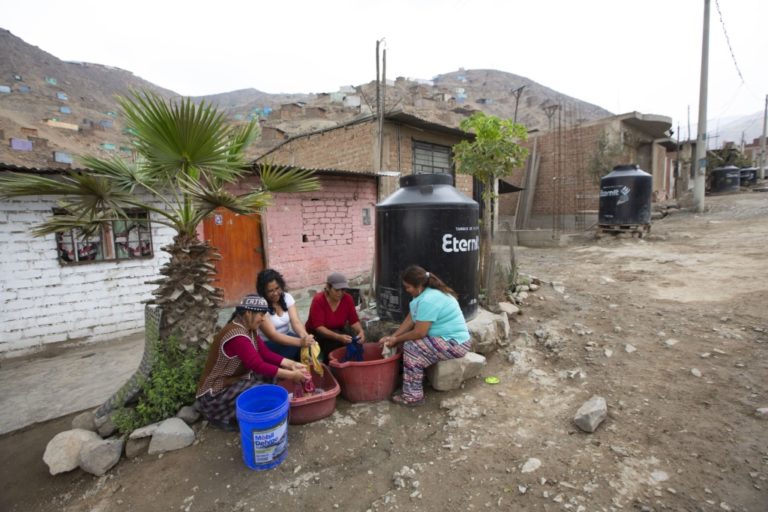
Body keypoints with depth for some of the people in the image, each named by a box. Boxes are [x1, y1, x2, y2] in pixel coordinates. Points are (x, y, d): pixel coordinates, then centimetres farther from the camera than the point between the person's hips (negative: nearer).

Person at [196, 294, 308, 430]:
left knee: (272, 373, -5)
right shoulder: (236, 335, -31)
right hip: (216, 393, -9)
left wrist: (291, 364, -10)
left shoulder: (248, 329, -1)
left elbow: (265, 353, -1)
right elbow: (259, 366, -33)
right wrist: (291, 375, -27)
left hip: (235, 380, 9)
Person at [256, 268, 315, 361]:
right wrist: (300, 342, -41)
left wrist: (305, 336, -37)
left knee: (310, 343, -26)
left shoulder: (287, 297, -3)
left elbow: (296, 322, -13)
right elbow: (272, 335, -27)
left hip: (286, 337, 4)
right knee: (295, 348, -32)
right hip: (268, 344, -4)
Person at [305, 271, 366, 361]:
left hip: (338, 331, 4)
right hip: (317, 334, -4)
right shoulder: (318, 300, -25)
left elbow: (354, 320, -9)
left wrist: (361, 331, -32)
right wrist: (339, 337, -46)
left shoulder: (347, 299, -13)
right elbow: (319, 327, -31)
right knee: (334, 341, -34)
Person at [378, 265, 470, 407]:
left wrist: (397, 340, -11)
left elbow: (419, 333, -26)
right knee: (409, 341, 6)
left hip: (455, 344, -10)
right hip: (448, 337, 10)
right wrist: (393, 336, -3)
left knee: (411, 347, -20)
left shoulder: (428, 300, -27)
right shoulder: (425, 293, 4)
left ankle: (413, 396, -11)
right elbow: (410, 319, 6)